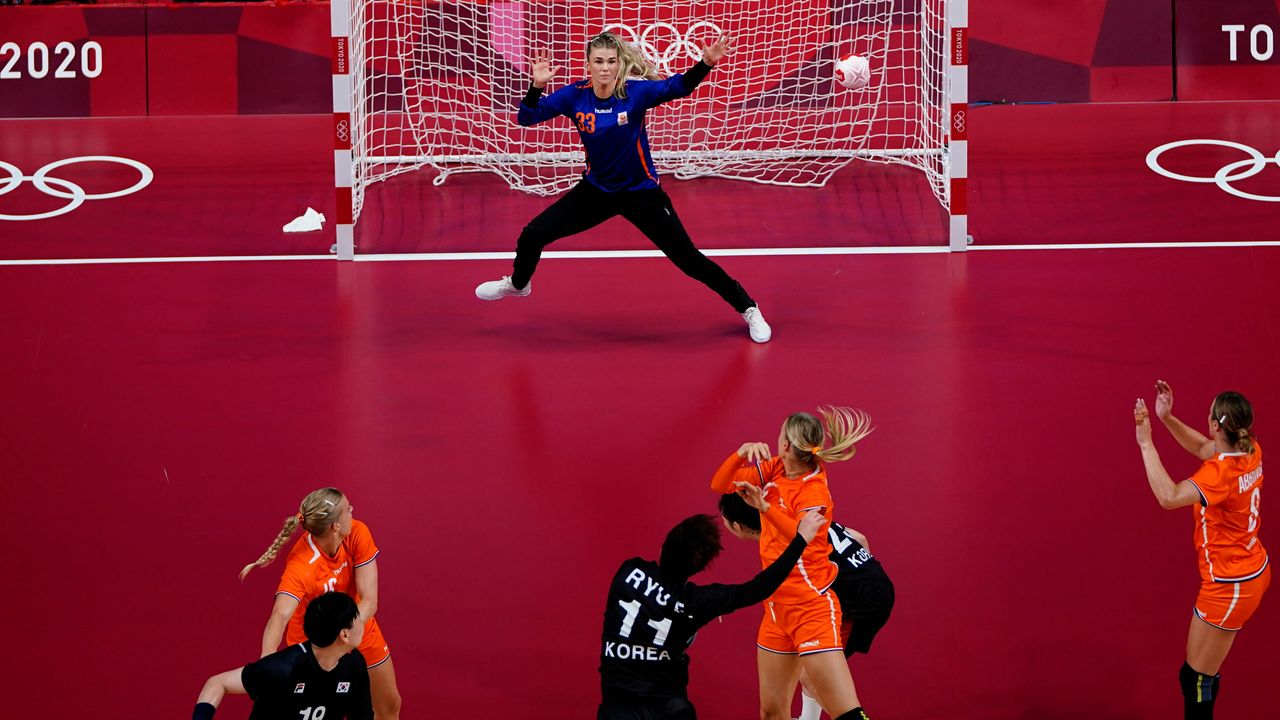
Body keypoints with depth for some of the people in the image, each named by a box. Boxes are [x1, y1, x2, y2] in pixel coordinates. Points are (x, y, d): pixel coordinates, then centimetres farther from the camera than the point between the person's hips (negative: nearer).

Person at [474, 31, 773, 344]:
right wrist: (537, 86, -32)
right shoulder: (574, 95, -14)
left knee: (688, 259, -6)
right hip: (597, 191, 4)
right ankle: (519, 284, 39)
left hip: (641, 194, -3)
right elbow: (526, 118, -13)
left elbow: (678, 87, -30)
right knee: (531, 236, 5)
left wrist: (706, 63, -48)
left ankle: (748, 309, 10)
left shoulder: (636, 91, -22)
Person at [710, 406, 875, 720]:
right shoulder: (774, 470, 6)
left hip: (812, 609, -7)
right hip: (777, 608, 7)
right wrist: (742, 453, -13)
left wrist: (765, 506, -47)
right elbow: (720, 485, 6)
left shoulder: (813, 488, -14)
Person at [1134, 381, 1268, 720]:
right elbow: (1202, 448, 14)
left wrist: (1146, 443, -35)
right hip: (1254, 572, 9)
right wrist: (1167, 417, 3)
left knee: (1195, 679, 0)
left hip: (1229, 587, -9)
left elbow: (1169, 497, -42)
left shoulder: (1221, 472, -29)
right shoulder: (1250, 452, -5)